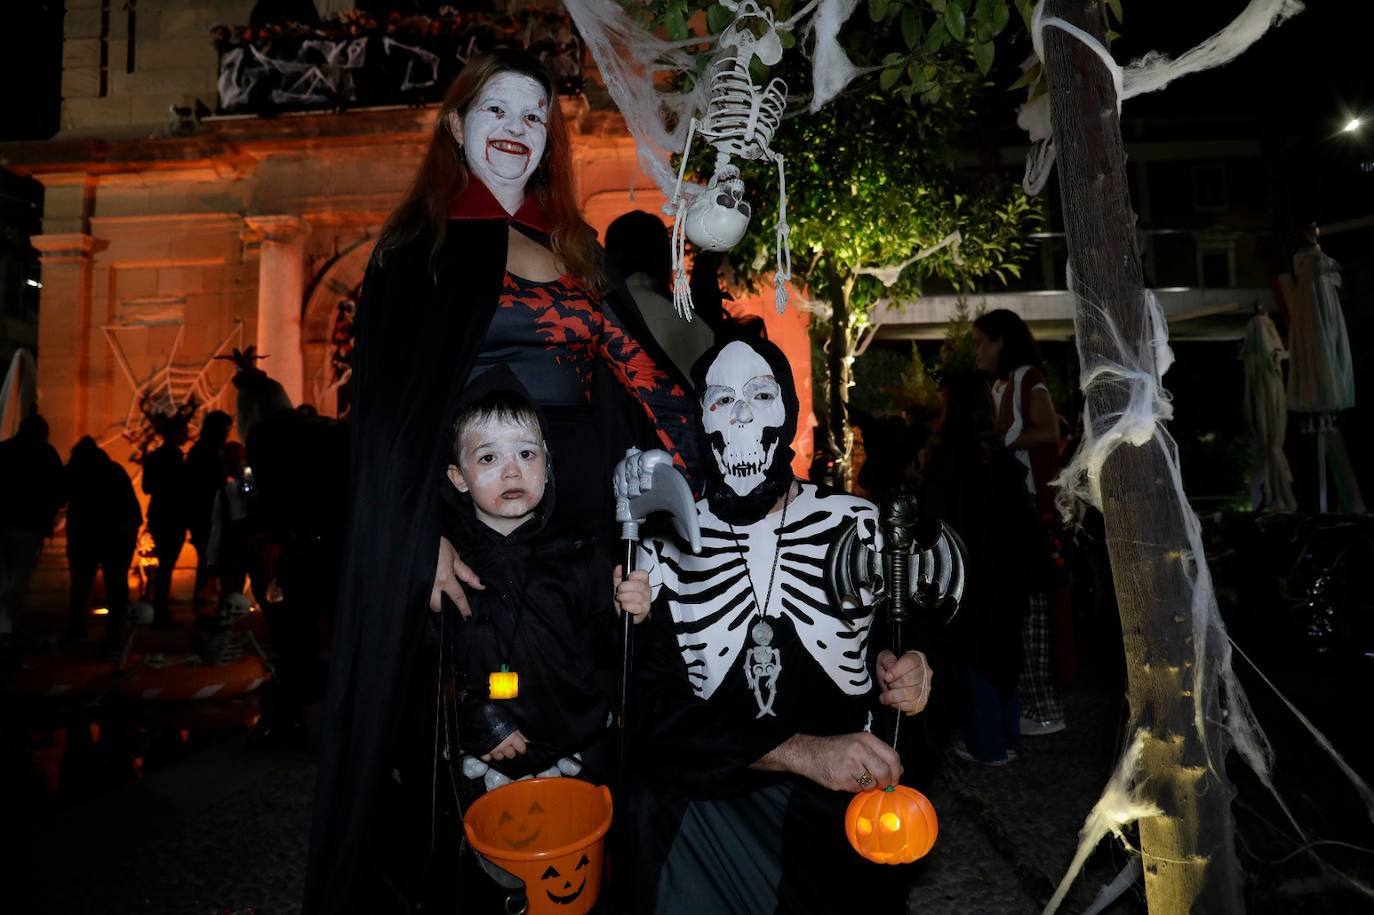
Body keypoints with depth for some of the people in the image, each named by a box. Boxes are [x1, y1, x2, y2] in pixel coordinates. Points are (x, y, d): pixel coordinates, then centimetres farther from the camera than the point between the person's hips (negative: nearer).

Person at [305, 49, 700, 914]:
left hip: (575, 515, 4)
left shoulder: (575, 249, 15)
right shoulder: (422, 244, 4)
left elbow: (639, 369, 7)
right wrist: (427, 536, -17)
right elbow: (392, 402, -5)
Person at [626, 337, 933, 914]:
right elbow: (652, 703, -10)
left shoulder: (858, 525, 1)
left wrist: (894, 672, -10)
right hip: (707, 807, -1)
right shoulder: (665, 547, -3)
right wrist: (803, 751, -20)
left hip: (844, 808, 1)